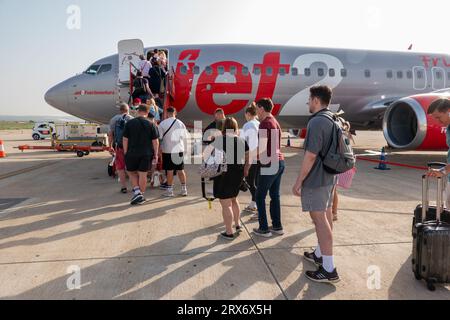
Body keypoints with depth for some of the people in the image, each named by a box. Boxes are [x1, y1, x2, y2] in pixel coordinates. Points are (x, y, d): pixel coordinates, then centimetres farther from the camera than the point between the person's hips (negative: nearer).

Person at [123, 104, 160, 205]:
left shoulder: (129, 123, -2)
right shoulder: (151, 125, -1)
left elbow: (125, 140, -1)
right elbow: (155, 141, -2)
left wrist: (125, 153, 7)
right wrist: (155, 155, 3)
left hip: (132, 153, 0)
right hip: (146, 154, 1)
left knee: (131, 172, 17)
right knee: (143, 174, 8)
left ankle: (137, 191, 2)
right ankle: (141, 196, 16)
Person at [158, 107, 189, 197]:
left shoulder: (163, 123, -7)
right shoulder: (181, 123, 1)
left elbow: (159, 137, -5)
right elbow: (185, 137, 7)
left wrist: (160, 148, 7)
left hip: (168, 150, -2)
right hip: (179, 149, 2)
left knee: (170, 170, 4)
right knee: (180, 170, 9)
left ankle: (169, 190, 9)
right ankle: (184, 189, 13)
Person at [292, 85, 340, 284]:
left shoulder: (317, 122, -20)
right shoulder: (333, 120, 9)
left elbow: (310, 156, -23)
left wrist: (299, 181, -15)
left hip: (316, 178, -10)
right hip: (330, 177, 10)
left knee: (319, 219, -4)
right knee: (326, 215, 16)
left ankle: (329, 269, 2)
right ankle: (319, 255, 33)